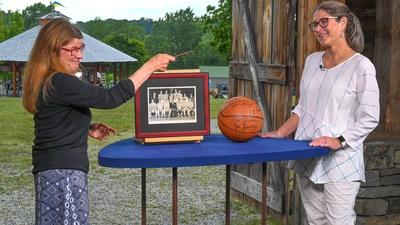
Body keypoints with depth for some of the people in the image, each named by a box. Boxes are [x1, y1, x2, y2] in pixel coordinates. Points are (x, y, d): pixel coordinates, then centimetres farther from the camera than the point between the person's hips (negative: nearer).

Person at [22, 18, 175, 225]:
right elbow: (110, 98, -23)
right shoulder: (59, 83, -20)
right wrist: (150, 66, -18)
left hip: (56, 168, 10)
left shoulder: (47, 82, 12)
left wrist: (87, 129, 9)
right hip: (62, 170, -10)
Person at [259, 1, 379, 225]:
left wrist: (339, 141, -21)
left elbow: (369, 118, -10)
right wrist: (280, 133, 8)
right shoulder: (312, 60, 12)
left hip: (340, 161, -6)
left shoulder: (361, 65, -8)